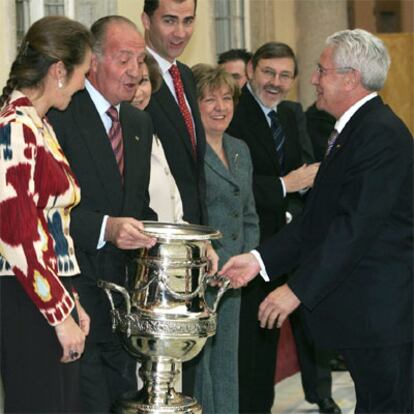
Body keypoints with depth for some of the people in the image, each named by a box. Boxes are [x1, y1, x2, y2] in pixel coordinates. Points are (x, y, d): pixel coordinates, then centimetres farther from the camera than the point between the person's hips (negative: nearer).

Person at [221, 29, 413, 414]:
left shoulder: (382, 134, -17)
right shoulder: (353, 129, 16)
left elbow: (356, 226, -23)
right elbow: (318, 218, 14)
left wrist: (298, 290, -21)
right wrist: (260, 259, 5)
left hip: (381, 309, -10)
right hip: (361, 308, 10)